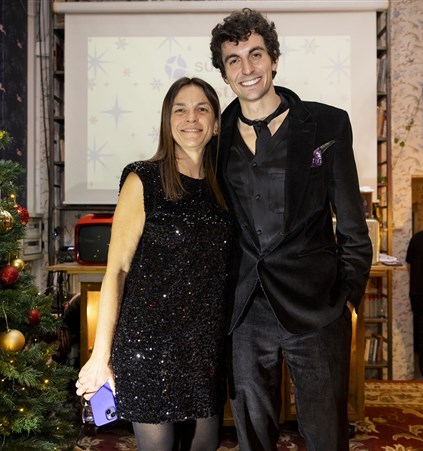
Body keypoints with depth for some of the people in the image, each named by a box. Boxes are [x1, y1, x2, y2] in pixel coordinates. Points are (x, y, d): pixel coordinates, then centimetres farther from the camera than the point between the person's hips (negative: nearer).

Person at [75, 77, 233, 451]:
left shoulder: (223, 188, 6)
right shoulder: (144, 181, -7)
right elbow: (117, 269, -9)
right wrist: (101, 356, -10)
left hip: (208, 347, 5)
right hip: (149, 344, -4)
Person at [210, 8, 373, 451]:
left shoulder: (327, 124, 0)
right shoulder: (216, 135, 5)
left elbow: (352, 224, 2)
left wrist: (348, 293, -3)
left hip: (316, 308, -2)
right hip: (244, 310, 3)